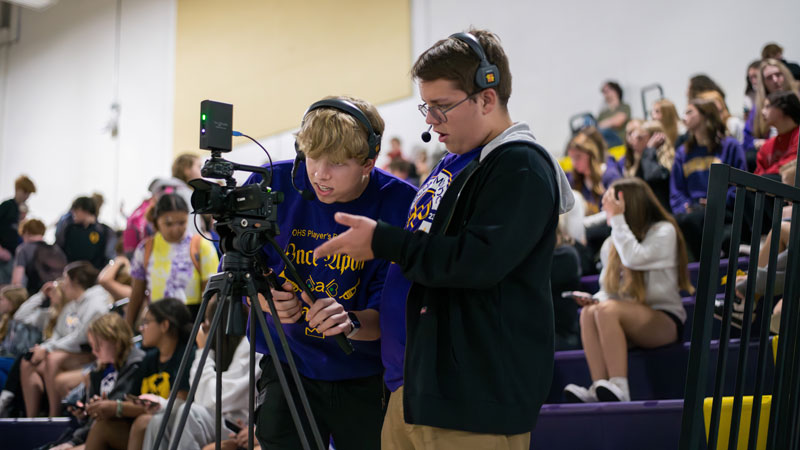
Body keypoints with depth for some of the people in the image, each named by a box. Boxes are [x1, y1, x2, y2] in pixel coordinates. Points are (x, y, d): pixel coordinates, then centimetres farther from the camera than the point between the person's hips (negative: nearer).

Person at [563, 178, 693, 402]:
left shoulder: (664, 231, 0)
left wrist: (617, 218, -11)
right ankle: (599, 387, -40)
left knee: (607, 310, -33)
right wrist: (593, 299, -5)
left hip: (665, 321, -5)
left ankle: (619, 389, -42)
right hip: (629, 322, 5)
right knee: (588, 312, -26)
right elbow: (609, 290, 18)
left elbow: (634, 258, -18)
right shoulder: (611, 244, 19)